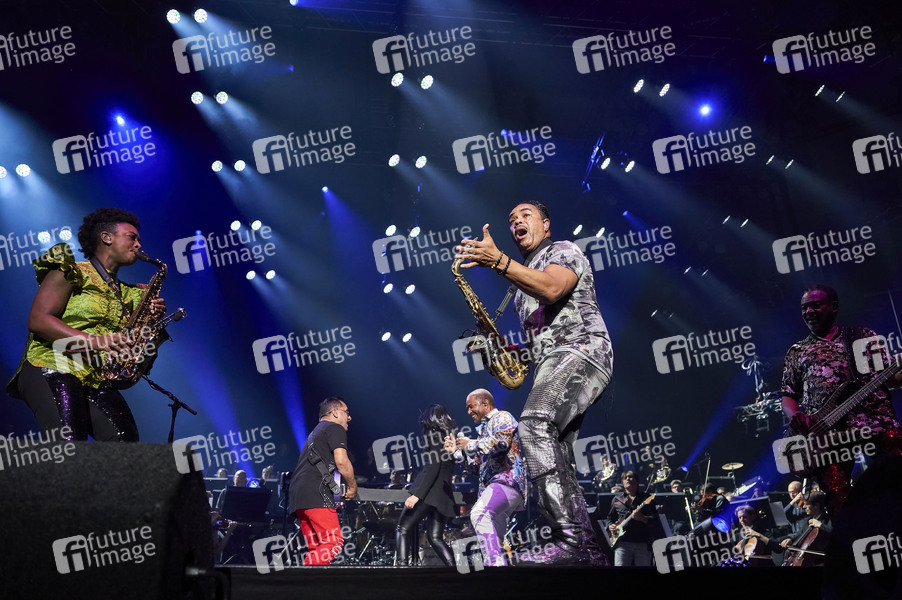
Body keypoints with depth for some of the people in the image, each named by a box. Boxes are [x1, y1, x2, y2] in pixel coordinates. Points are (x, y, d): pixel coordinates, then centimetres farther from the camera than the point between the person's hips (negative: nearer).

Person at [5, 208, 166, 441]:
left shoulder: (127, 295, 25)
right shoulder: (71, 273, 5)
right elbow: (38, 320, -8)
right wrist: (94, 340, -18)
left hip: (96, 380, 6)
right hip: (51, 370, -6)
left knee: (126, 441, -18)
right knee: (69, 448, -29)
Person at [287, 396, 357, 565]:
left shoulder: (315, 432, 32)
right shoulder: (335, 428, 4)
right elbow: (341, 461, -10)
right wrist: (352, 487, 3)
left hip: (297, 494, 10)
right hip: (316, 491, -10)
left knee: (316, 548, 9)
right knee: (334, 542, -16)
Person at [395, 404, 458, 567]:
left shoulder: (435, 436, -5)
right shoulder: (450, 437, 18)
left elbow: (433, 468, -15)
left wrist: (417, 494, -20)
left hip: (430, 491, -8)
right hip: (445, 494, 8)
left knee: (403, 529, -2)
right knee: (435, 538, 9)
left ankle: (402, 565, -17)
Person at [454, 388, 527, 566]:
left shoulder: (502, 417, 5)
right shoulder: (485, 429, 32)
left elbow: (502, 442, -16)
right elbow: (477, 465, 34)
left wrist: (470, 444, -6)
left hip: (507, 480, -10)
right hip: (493, 484, 10)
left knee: (479, 513, -33)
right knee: (495, 538, 5)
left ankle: (495, 562, -43)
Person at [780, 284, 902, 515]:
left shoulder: (864, 337, 20)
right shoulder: (796, 352, 23)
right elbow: (788, 394, 19)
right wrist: (794, 415, -3)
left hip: (876, 418, -1)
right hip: (824, 430, 1)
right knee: (836, 494, -14)